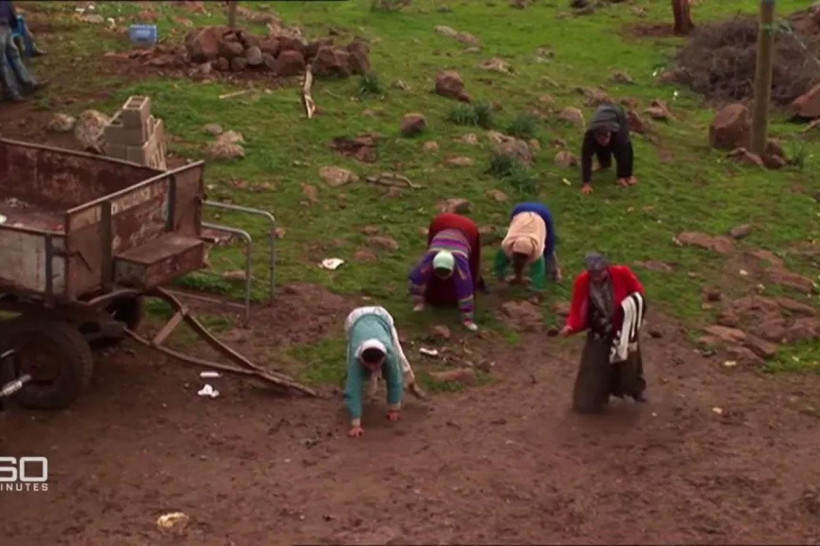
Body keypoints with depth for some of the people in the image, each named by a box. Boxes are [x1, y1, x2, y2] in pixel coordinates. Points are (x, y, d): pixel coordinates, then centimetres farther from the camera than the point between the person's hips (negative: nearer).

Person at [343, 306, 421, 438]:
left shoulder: (389, 353, -42)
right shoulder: (356, 357, -43)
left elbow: (395, 380, -28)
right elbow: (353, 390, -44)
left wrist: (394, 409, -18)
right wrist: (355, 424, -46)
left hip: (382, 317, 1)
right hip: (355, 320, -1)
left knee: (398, 358, 12)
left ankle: (411, 383, 39)